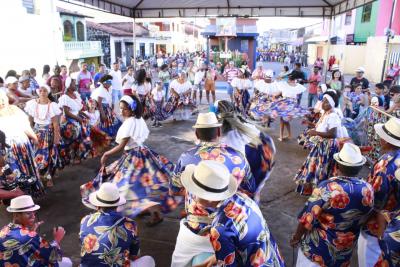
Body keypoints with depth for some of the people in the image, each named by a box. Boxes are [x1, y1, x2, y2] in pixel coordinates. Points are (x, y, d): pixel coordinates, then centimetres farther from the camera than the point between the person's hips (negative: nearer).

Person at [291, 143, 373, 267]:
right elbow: (363, 219, 1)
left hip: (317, 250, -4)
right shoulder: (368, 190, -16)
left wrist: (297, 237, -3)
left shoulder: (326, 187, -30)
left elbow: (307, 219, -21)